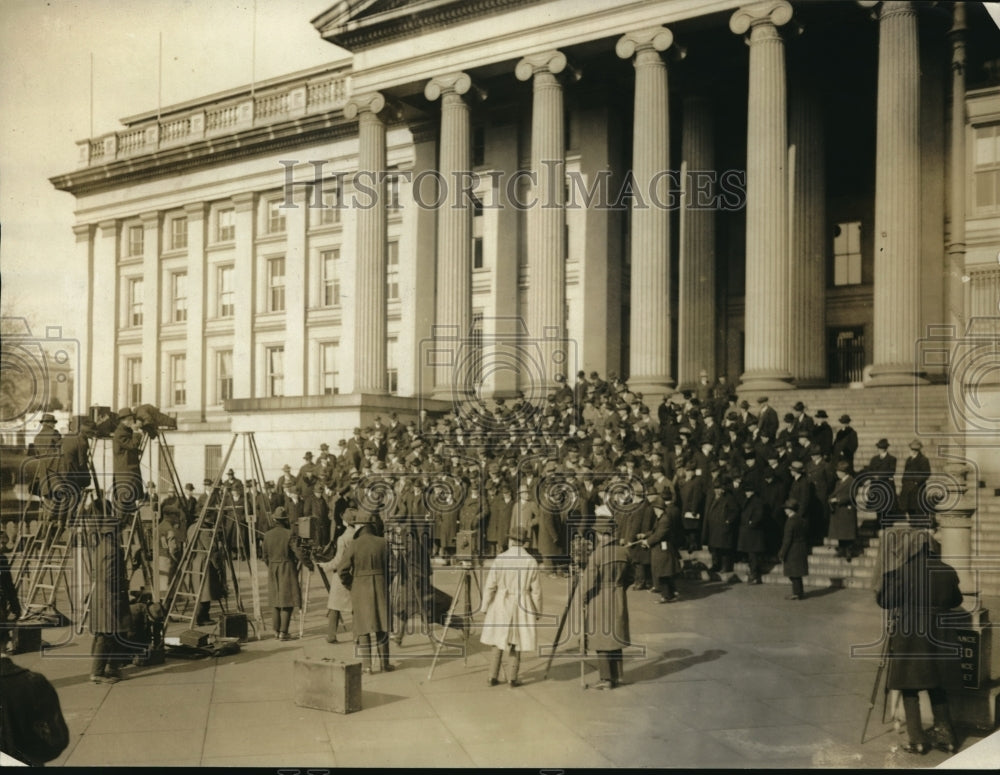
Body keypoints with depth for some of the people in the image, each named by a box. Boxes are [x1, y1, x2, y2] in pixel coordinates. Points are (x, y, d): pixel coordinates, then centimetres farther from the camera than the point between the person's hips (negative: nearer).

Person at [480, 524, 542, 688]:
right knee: (516, 642, 9)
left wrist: (486, 607, 4)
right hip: (522, 606, 0)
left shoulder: (500, 559, -9)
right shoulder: (531, 562, -8)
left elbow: (490, 586, -6)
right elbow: (536, 591, -4)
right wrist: (538, 611, 6)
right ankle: (512, 678, 10)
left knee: (499, 639, 12)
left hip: (501, 605, 0)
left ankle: (493, 677, 11)